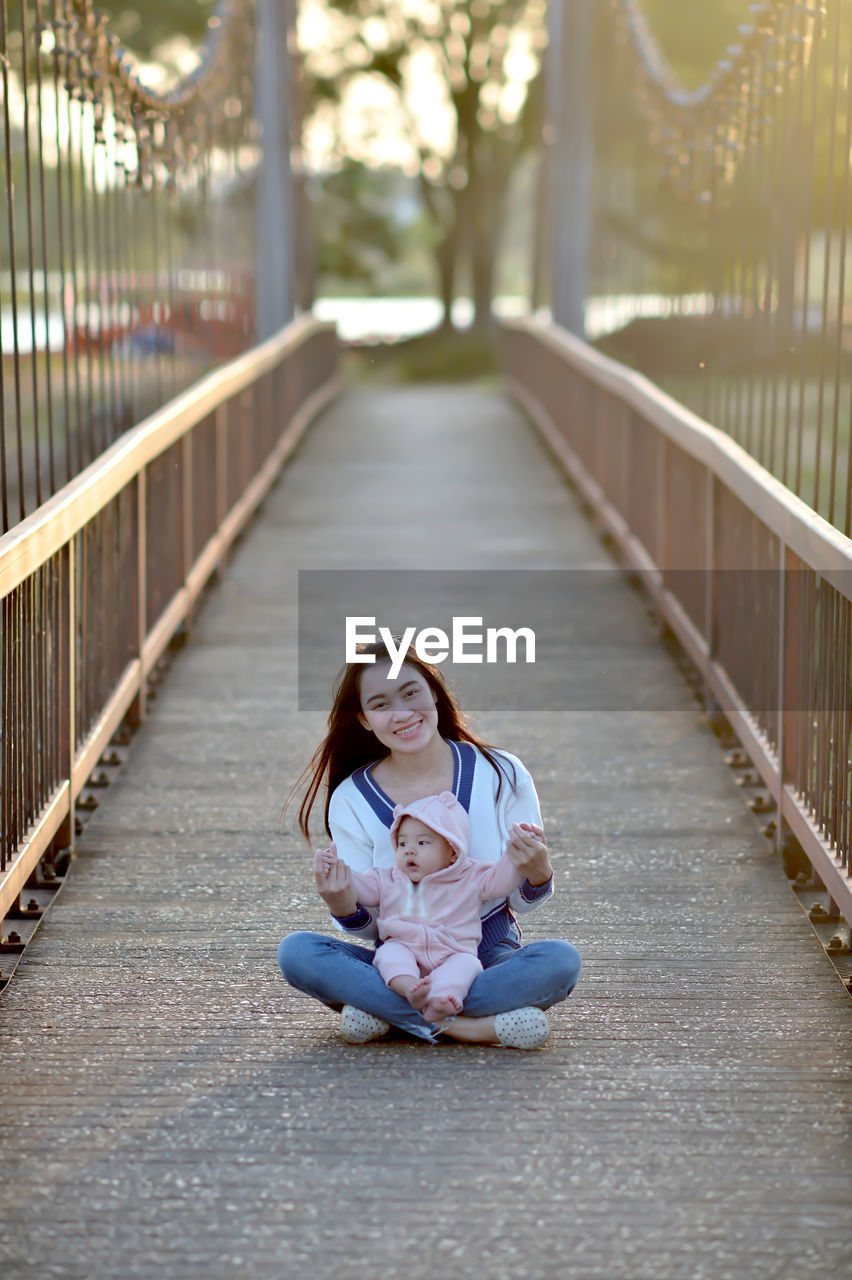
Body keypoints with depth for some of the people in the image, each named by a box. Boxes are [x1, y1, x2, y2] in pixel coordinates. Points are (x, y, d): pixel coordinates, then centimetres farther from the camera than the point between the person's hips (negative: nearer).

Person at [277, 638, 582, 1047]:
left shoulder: (501, 774, -4)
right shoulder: (351, 800, -3)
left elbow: (523, 902, 0)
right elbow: (368, 928, -1)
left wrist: (537, 875, -23)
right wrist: (344, 910, -24)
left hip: (490, 958, 0)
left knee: (561, 960, -31)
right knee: (296, 951, -25)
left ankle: (385, 1013, -24)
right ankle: (475, 1024, -29)